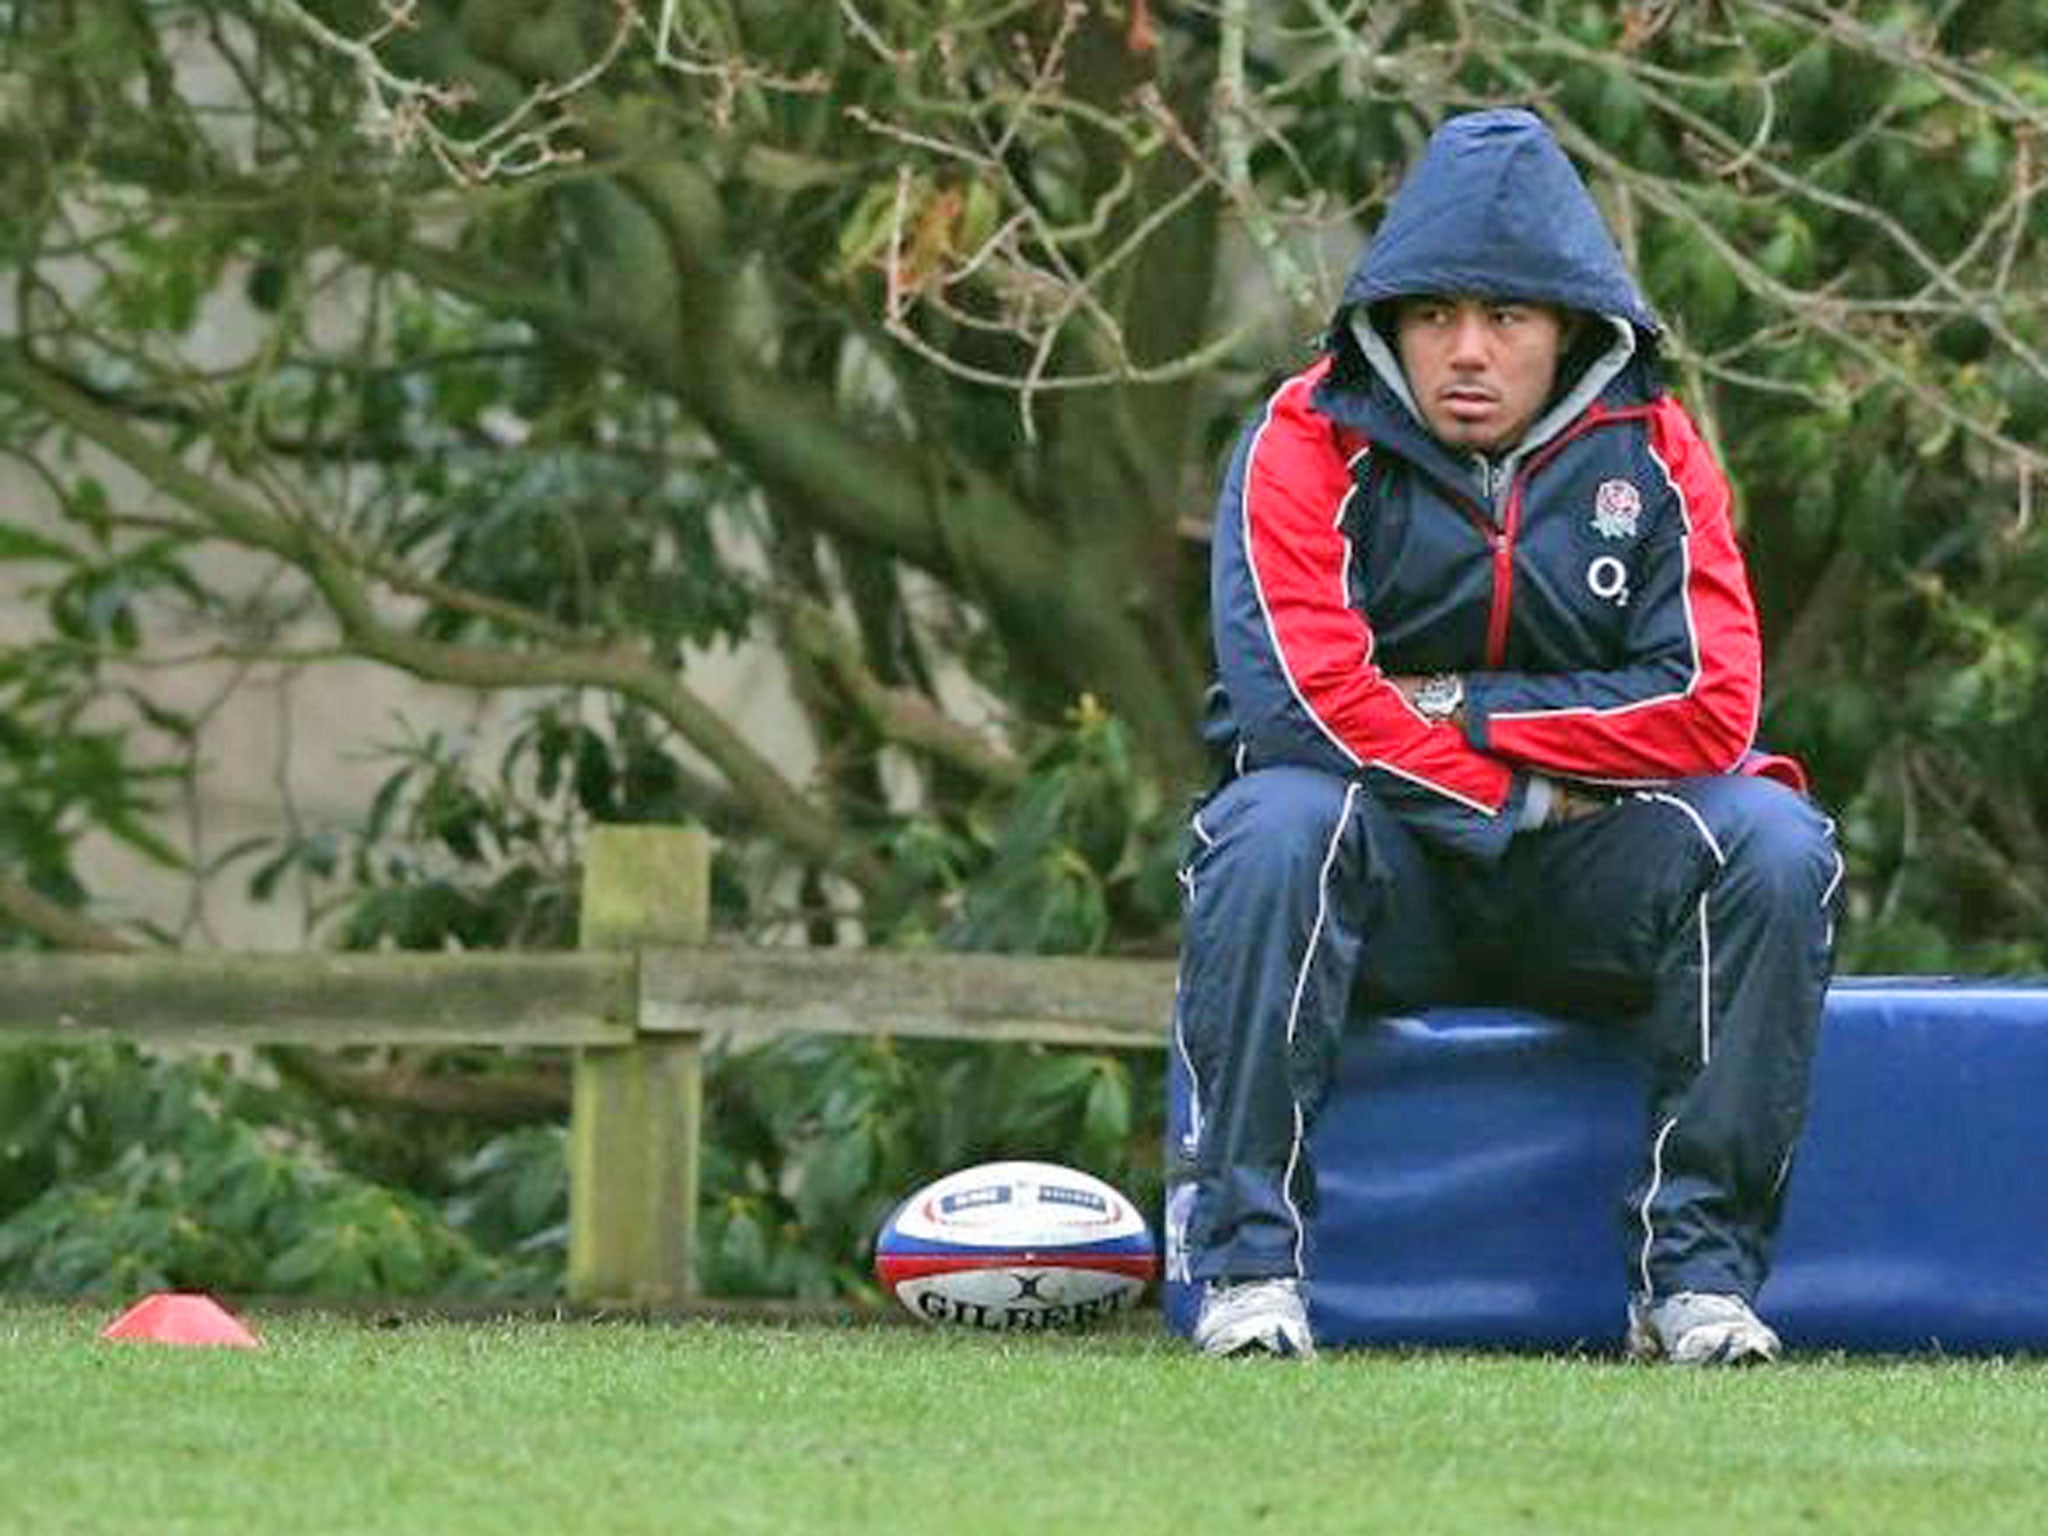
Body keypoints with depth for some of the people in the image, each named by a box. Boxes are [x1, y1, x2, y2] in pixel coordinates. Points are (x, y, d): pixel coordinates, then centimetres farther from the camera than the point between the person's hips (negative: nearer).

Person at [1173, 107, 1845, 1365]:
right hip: (1377, 873, -2)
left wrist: (1466, 713, -14)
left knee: (1775, 844, -25)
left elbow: (1711, 707, -11)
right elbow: (1295, 695, -20)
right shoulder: (1313, 442, -6)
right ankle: (1251, 1262, -30)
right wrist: (1517, 796, -16)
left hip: (1588, 903, 2)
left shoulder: (1648, 453, 0)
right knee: (1275, 826, -34)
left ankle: (1698, 1270, -20)